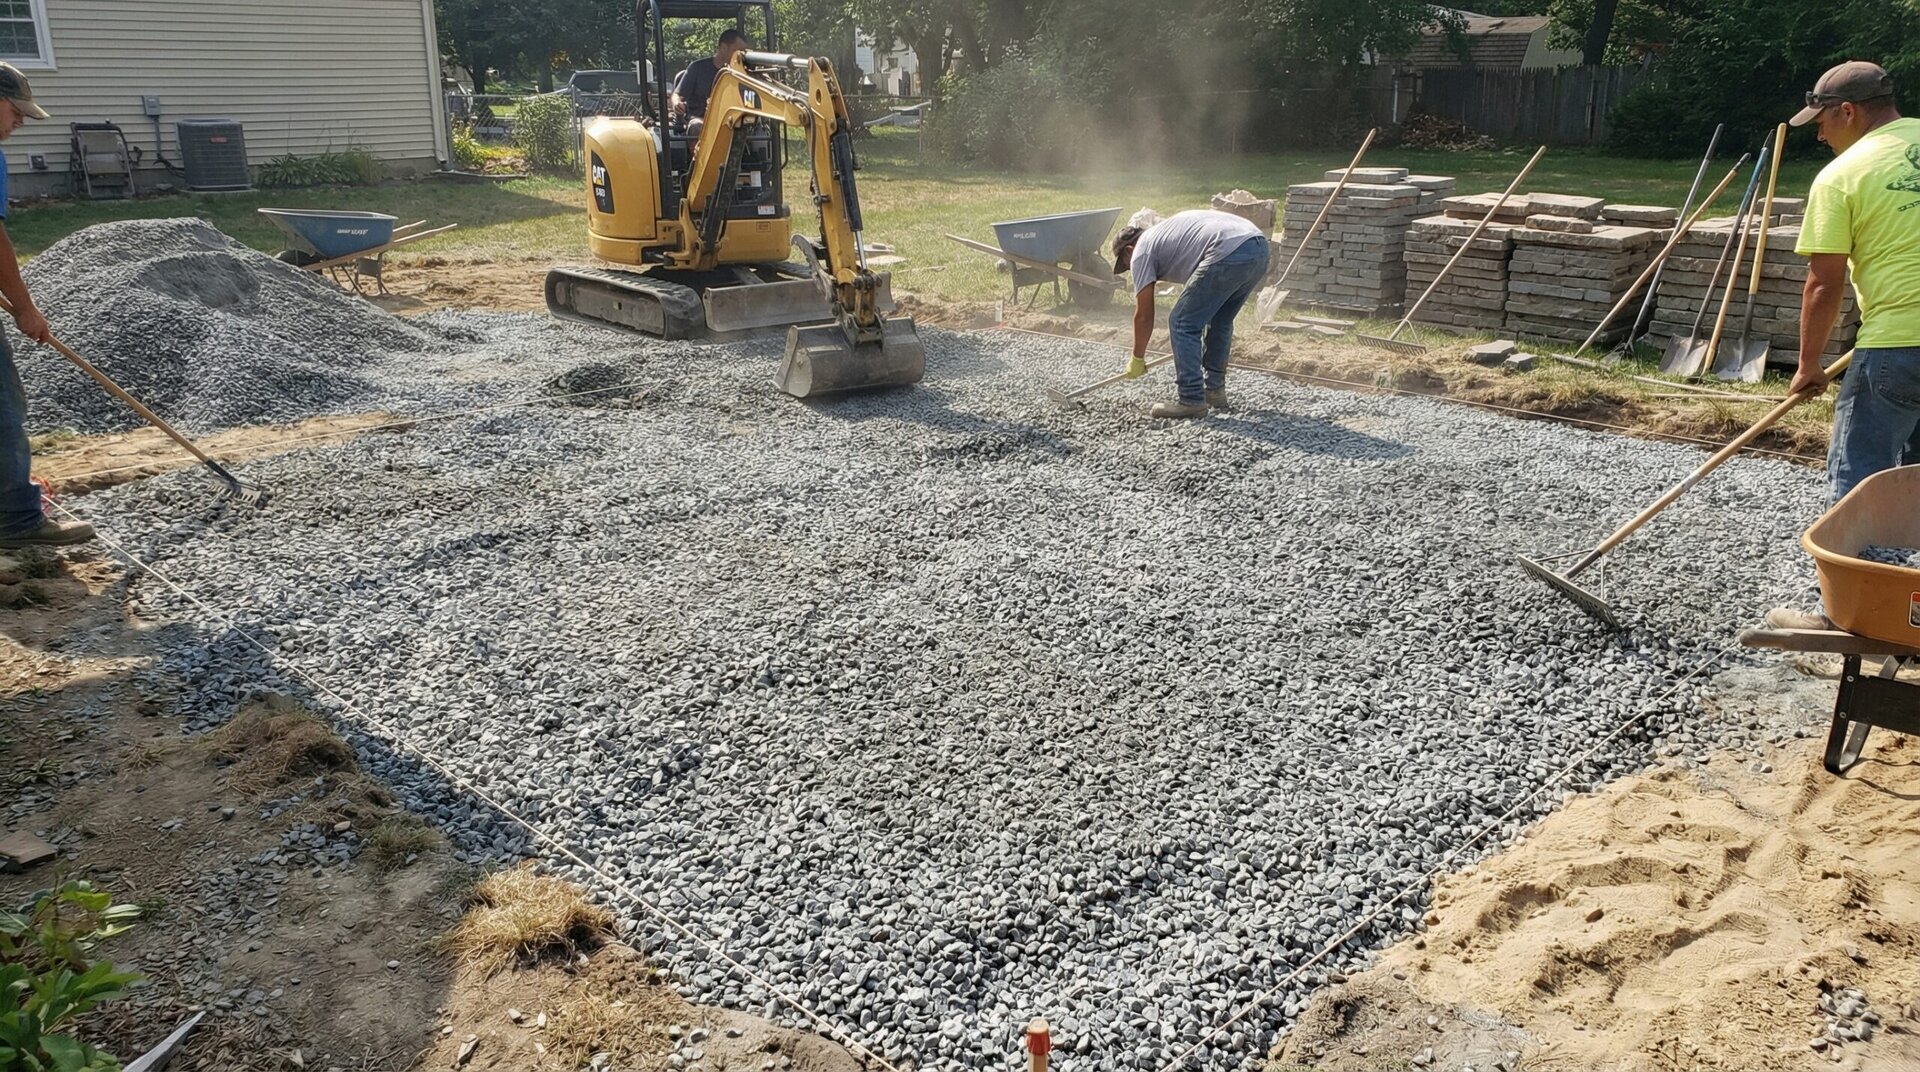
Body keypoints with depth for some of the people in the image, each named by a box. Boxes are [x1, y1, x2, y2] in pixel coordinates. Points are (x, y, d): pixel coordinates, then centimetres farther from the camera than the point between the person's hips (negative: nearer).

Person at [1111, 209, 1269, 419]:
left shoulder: (1141, 251, 12)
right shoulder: (1164, 232, 37)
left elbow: (1143, 315, 12)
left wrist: (1137, 359, 24)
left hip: (1229, 253, -9)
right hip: (1259, 246, 9)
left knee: (1182, 324, 3)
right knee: (1219, 321, 25)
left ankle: (1190, 400, 4)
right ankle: (1215, 390, 32)